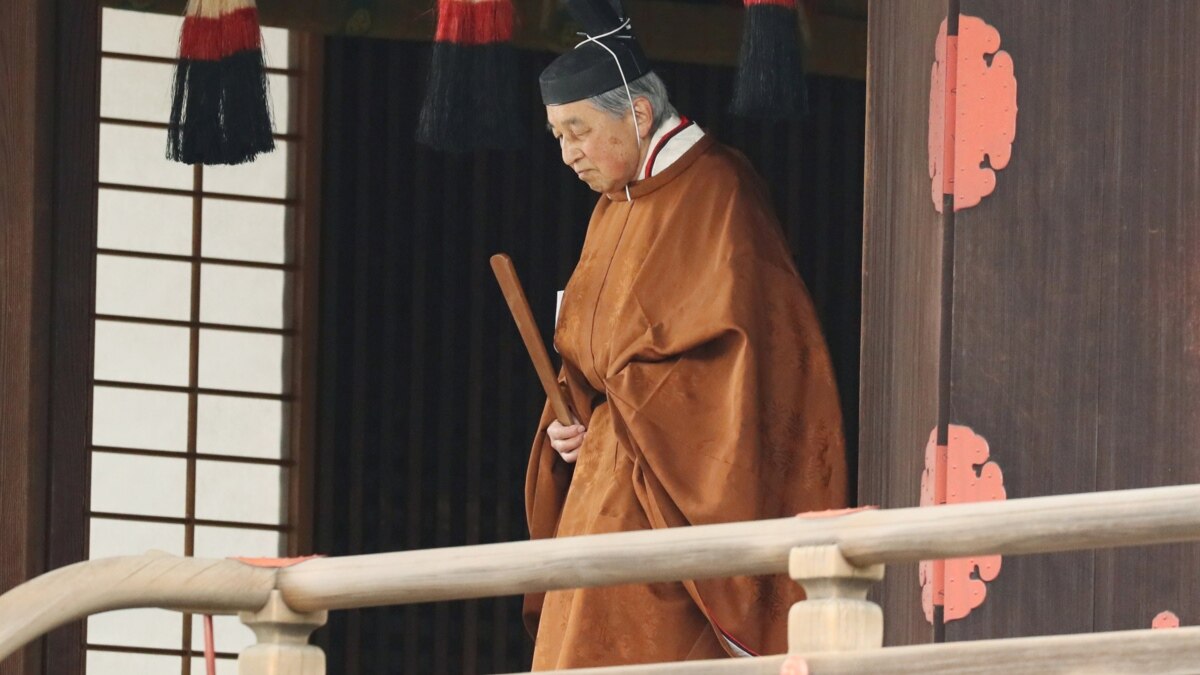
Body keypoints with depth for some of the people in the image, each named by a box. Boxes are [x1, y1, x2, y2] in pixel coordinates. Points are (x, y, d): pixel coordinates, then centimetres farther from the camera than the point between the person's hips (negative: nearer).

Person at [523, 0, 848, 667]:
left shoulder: (714, 193, -11)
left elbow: (735, 348, -18)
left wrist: (628, 400, -13)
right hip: (608, 479, 9)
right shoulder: (616, 207, 16)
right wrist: (570, 421, 3)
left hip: (677, 482, -9)